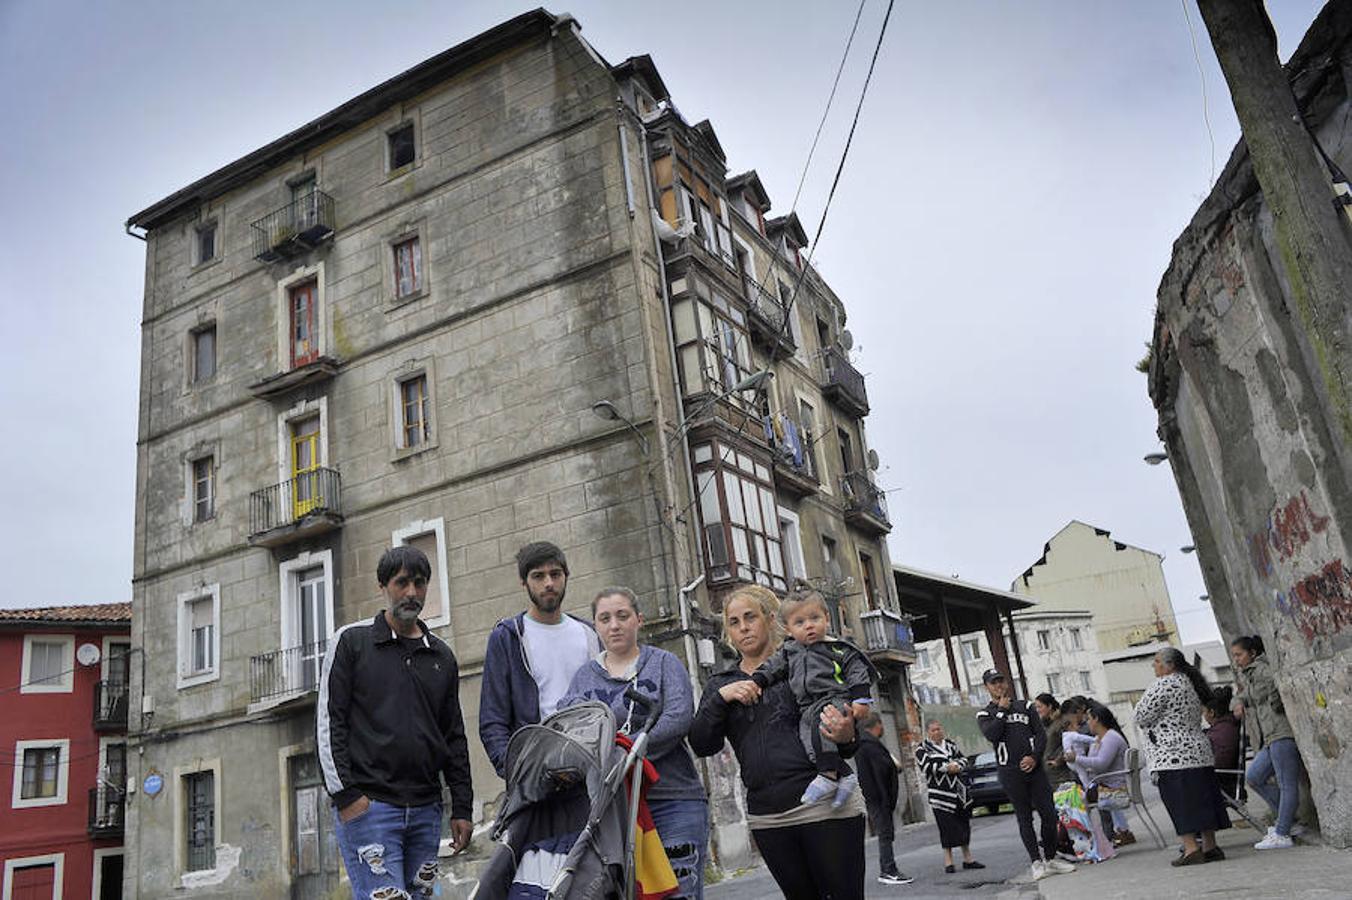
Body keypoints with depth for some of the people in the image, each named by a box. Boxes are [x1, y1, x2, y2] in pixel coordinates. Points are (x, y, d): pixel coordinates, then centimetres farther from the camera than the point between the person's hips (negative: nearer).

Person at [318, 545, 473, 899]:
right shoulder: (351, 641, 3)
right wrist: (345, 794, -10)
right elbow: (328, 722, -2)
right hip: (367, 806, -4)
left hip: (426, 810, 5)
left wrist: (462, 807, 11)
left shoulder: (442, 656, 16)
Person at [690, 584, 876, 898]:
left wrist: (845, 738, -17)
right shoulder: (720, 684, 14)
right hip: (767, 819, 3)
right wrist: (721, 698, -11)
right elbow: (702, 745, 3)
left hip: (825, 805, -3)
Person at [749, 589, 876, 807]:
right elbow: (773, 667, 24)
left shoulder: (838, 648, 6)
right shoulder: (789, 651, 21)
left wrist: (860, 700, -10)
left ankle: (828, 775, -35)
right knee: (806, 734, -24)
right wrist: (755, 682, 8)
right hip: (807, 710, 5)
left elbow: (857, 671, 2)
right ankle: (845, 776, -22)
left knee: (819, 720, -35)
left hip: (836, 700, -5)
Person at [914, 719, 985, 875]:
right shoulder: (922, 749, -1)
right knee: (946, 827, -5)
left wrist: (957, 765, -8)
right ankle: (948, 861, 3)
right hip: (940, 793, -5)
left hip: (959, 791, 5)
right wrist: (947, 767, -17)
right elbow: (926, 766, -15)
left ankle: (967, 858, 20)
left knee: (964, 824, 9)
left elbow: (965, 760, 14)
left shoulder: (950, 744, 16)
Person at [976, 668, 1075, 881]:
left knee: (1049, 813, 0)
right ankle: (1037, 862, 4)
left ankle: (1051, 858, 12)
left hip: (1034, 767, 3)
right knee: (1024, 818, 0)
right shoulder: (984, 715, 6)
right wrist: (1002, 710, -6)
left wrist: (1035, 756, -7)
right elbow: (991, 734, -14)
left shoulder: (1025, 707, 15)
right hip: (1010, 773, -3)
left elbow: (1041, 734, 8)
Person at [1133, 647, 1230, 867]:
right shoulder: (1189, 683, 16)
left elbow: (1142, 717, -12)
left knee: (1180, 803, -6)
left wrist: (1141, 701, 5)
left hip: (1173, 756, -9)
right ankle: (1210, 847, 15)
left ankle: (1191, 849, -7)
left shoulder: (1164, 685, -14)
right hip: (1199, 752, 9)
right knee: (1202, 799, 11)